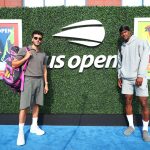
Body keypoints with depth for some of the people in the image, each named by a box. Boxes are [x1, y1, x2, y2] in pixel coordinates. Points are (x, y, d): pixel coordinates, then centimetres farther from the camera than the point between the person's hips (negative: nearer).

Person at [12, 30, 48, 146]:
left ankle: (34, 126, 22)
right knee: (24, 106, -6)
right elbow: (14, 64, -1)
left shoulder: (43, 54, 13)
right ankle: (21, 132, 2)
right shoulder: (24, 50, 0)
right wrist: (26, 58, -12)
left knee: (36, 104, 9)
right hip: (28, 80, -4)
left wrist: (46, 83, 12)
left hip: (40, 81, 5)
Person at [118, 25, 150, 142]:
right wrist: (119, 77, 14)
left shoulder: (141, 43, 0)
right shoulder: (122, 47, 15)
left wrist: (140, 76, -17)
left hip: (139, 78, -4)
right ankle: (131, 126, 19)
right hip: (126, 79, 5)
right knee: (128, 102, 6)